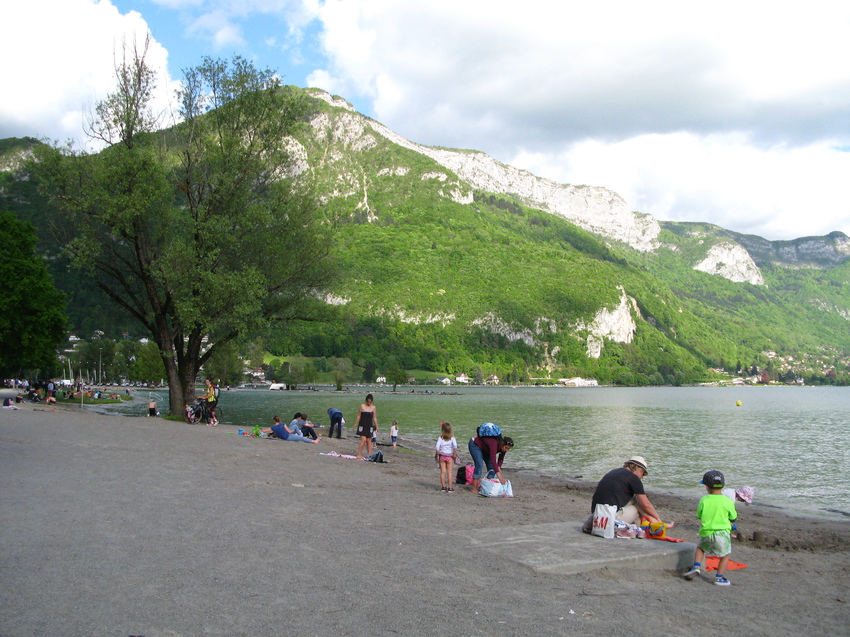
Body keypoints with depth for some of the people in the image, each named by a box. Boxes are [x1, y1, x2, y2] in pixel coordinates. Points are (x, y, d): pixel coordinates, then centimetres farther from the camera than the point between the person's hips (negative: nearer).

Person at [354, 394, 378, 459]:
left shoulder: (373, 408, 4)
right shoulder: (362, 406, 0)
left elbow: (374, 418, 7)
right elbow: (359, 416, 5)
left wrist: (376, 426, 3)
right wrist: (355, 424, 4)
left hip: (369, 426, 2)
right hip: (362, 425, -2)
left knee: (369, 441, 4)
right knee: (363, 440, -12)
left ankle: (369, 455, 6)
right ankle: (359, 455, -9)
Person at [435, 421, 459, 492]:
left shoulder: (440, 438, -5)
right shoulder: (452, 438, -5)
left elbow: (437, 447, -13)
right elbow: (455, 446, -19)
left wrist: (437, 455, -4)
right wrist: (455, 454, -10)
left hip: (442, 456, 0)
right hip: (450, 457, 0)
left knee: (443, 472, 8)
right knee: (449, 472, 4)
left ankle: (443, 487, 13)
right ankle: (450, 488, 3)